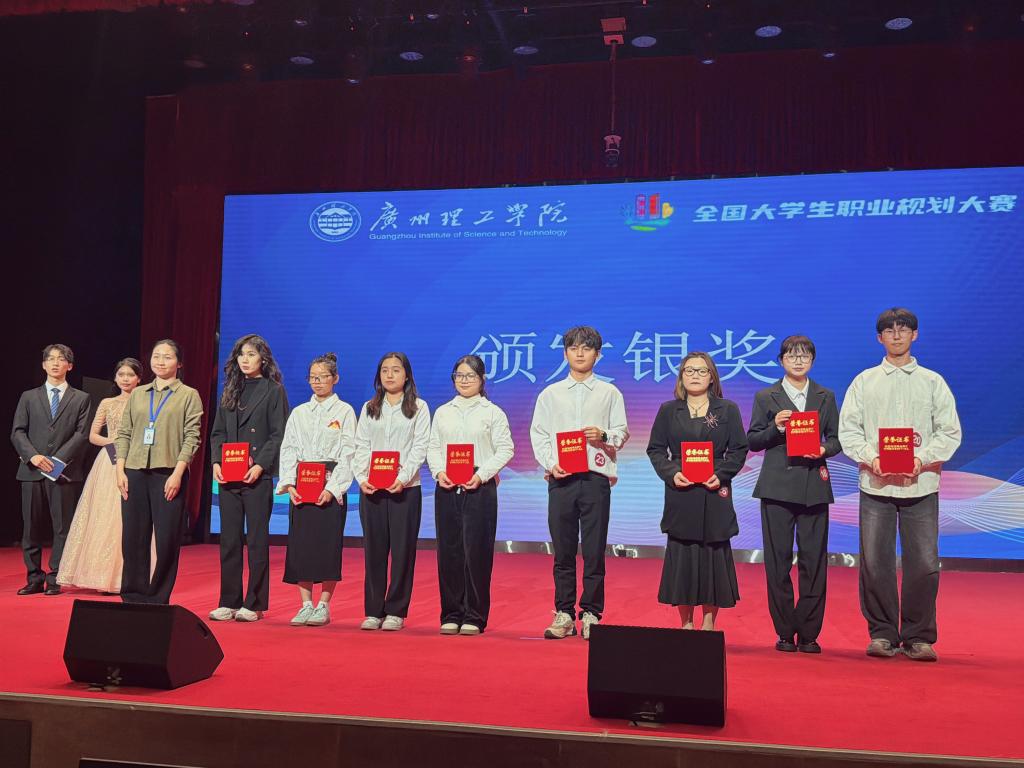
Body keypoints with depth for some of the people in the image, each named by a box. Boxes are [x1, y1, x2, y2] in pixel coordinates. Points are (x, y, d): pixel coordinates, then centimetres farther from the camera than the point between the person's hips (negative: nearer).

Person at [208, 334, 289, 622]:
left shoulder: (274, 391, 0)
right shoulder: (231, 391, 16)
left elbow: (279, 435, -6)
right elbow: (218, 432, 15)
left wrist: (260, 465, -16)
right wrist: (216, 462, -1)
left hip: (258, 477, -5)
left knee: (257, 540, 0)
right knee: (229, 541, 7)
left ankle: (254, 604, 6)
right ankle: (228, 602, 14)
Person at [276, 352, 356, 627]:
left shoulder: (345, 411, 3)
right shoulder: (299, 412, 15)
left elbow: (347, 454, -3)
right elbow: (288, 449, 9)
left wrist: (332, 488, -13)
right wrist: (289, 484, -5)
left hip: (330, 487, -3)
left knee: (328, 543, -5)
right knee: (300, 543, 0)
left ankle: (323, 606, 3)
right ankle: (305, 605, 8)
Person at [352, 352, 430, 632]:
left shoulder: (418, 408, 5)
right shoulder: (369, 408, 14)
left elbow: (419, 448, -3)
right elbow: (361, 447, 8)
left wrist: (403, 478, -16)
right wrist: (362, 478, -8)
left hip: (405, 489, -2)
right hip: (371, 489, 3)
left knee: (403, 550, 0)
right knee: (374, 550, 5)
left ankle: (396, 611, 8)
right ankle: (373, 611, 12)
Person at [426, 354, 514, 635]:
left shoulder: (493, 412, 5)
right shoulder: (442, 412, 15)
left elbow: (505, 449, -1)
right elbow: (433, 447, 12)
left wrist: (482, 475, -13)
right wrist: (439, 472, -6)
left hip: (480, 487, -3)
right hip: (446, 487, 3)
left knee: (477, 551, -4)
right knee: (448, 551, 3)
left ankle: (474, 617, 4)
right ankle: (451, 615, 12)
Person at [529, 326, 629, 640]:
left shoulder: (609, 393, 11)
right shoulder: (550, 394, 12)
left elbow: (622, 432, 8)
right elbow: (538, 434, 8)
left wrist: (604, 435, -13)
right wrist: (551, 464, -6)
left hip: (596, 478, -1)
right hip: (560, 479, 1)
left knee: (594, 551, -1)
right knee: (563, 551, 3)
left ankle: (591, 614, 8)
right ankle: (564, 614, 11)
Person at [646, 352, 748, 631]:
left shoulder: (728, 410, 7)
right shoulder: (668, 410, 9)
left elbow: (738, 450, 4)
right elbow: (655, 449, 7)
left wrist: (721, 475, -12)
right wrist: (672, 473, -10)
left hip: (715, 494, -1)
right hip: (680, 495, 1)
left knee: (714, 554, 1)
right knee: (682, 555, 2)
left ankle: (709, 621, 12)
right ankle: (686, 623, 11)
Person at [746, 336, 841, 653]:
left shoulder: (826, 397, 14)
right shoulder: (766, 397, 8)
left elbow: (836, 438, 12)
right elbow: (752, 441, 5)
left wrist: (825, 449, -9)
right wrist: (775, 427, -12)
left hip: (814, 487, 1)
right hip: (777, 486, -1)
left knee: (813, 561, -1)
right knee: (778, 561, 0)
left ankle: (809, 633, 9)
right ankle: (785, 632, 10)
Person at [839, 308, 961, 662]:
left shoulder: (933, 382, 11)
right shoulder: (865, 381, 12)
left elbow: (950, 432, 6)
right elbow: (848, 429, 5)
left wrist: (923, 458, -11)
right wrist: (871, 457, -11)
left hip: (921, 484, 0)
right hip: (875, 483, 0)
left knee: (924, 563, -3)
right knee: (875, 563, 0)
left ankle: (918, 637, 9)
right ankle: (882, 634, 12)